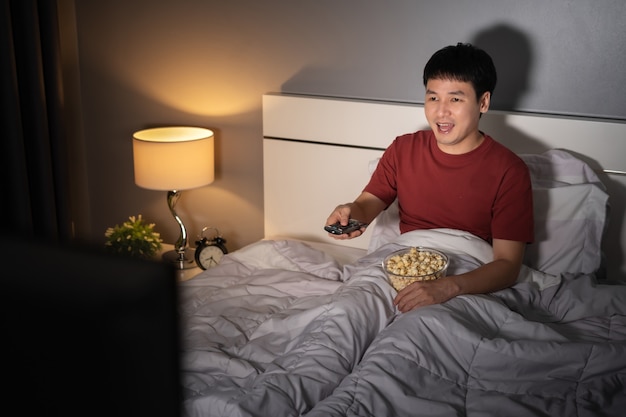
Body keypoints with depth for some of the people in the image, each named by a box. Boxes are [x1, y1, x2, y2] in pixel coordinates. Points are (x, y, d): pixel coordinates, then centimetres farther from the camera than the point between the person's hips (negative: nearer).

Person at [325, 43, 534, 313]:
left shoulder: (509, 171, -4)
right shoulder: (403, 149, 10)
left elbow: (508, 265, -9)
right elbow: (368, 204, 8)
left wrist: (449, 287, -27)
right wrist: (349, 212, -18)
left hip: (470, 283, -2)